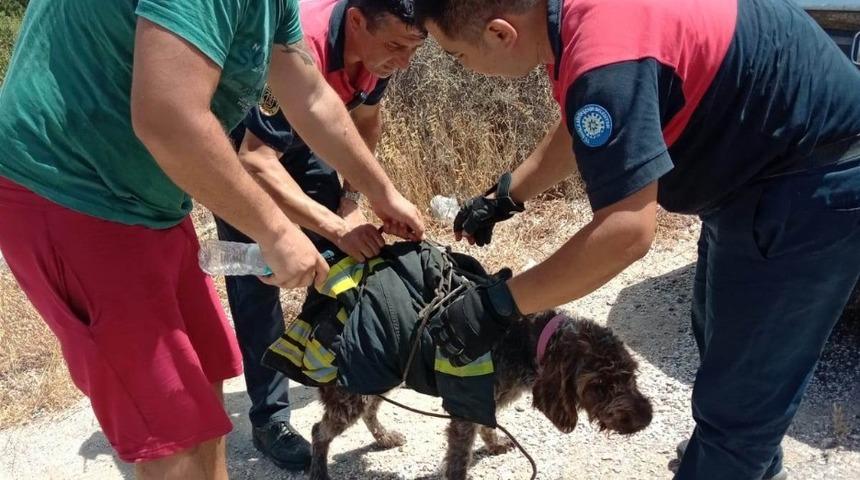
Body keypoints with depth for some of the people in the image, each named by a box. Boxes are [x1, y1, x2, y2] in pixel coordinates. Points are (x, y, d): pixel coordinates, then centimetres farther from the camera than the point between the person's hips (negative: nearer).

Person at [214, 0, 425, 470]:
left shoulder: (377, 43, -18)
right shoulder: (300, 51, -40)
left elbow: (366, 120, 1)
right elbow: (257, 162, -41)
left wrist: (351, 198, -6)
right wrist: (337, 225, -46)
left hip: (297, 134, 7)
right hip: (239, 145, -6)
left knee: (342, 253, 6)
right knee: (256, 276, -10)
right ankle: (268, 418, -1)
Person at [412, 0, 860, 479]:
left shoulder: (606, 55, -35)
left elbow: (626, 232, -36)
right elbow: (581, 127, 14)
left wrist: (496, 306, -28)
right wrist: (503, 198, 16)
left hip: (816, 184, -10)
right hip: (765, 165, 10)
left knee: (738, 394, 0)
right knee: (724, 337, 28)